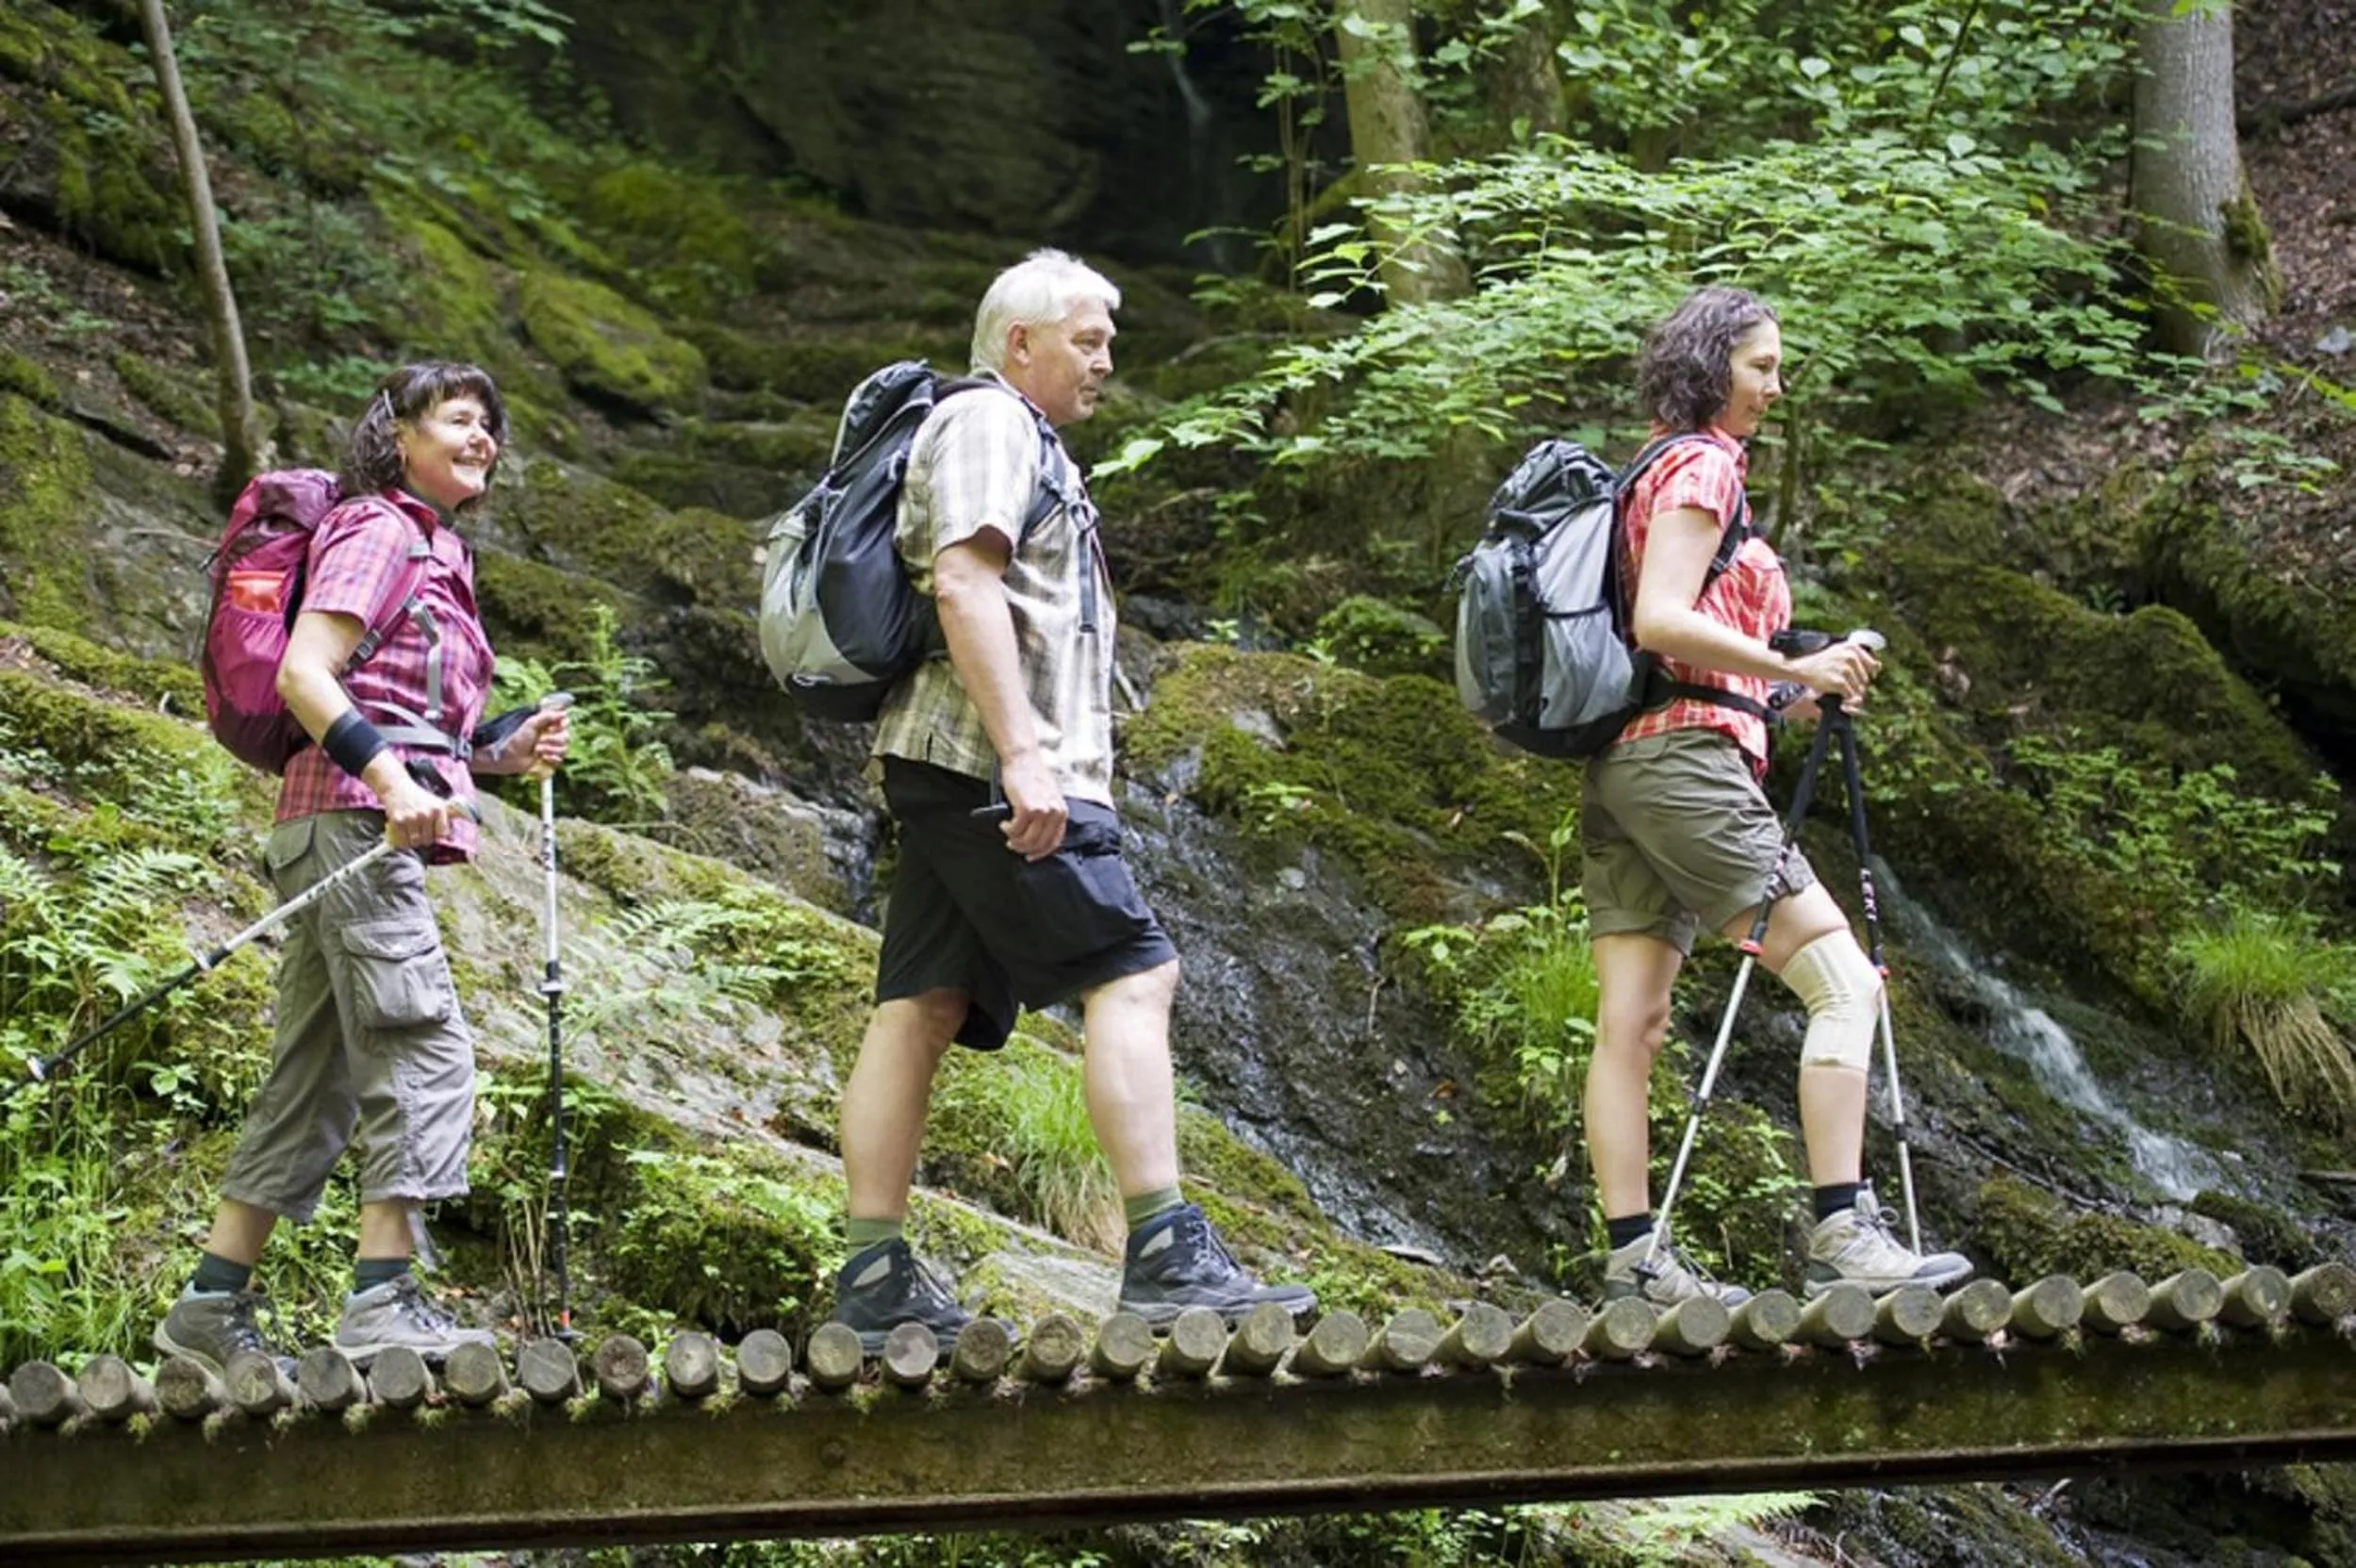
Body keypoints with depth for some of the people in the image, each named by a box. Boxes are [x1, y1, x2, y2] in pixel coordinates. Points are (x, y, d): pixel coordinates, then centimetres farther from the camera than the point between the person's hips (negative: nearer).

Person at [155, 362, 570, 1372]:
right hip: (353, 820, -10)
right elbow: (303, 674, -16)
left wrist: (509, 750, 10)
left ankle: (212, 1308, 9)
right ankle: (383, 1305, -17)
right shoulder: (379, 532, -4)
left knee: (316, 1078, 8)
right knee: (423, 1047, -14)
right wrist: (388, 777, -27)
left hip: (370, 824, 10)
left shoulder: (435, 551, 25)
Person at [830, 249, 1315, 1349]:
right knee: (1131, 975, -13)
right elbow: (963, 583, -18)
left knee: (922, 1007, 3)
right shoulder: (986, 425, -4)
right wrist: (1022, 752, -25)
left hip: (950, 772, 10)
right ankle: (1165, 1255, -19)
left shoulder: (1025, 443, 28)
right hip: (991, 764, -10)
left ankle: (874, 1280, 0)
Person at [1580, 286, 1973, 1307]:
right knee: (1844, 980, -12)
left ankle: (1634, 1259, 1)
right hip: (1684, 755, -10)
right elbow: (1662, 621, -17)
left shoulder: (1650, 472, 23)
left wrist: (1779, 699, 20)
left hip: (1620, 771, 10)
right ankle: (1842, 1234, -19)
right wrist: (1795, 670, -18)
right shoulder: (1703, 467, -6)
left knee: (1630, 1022, 2)